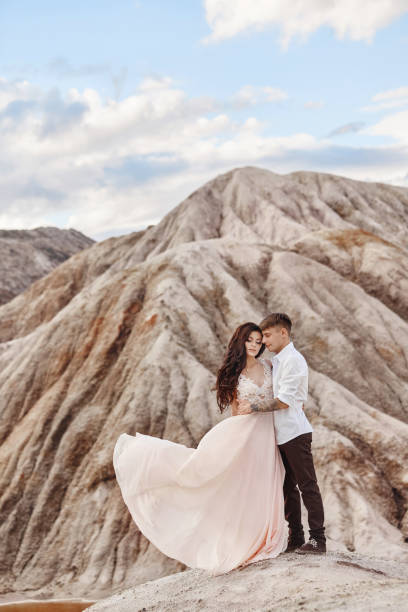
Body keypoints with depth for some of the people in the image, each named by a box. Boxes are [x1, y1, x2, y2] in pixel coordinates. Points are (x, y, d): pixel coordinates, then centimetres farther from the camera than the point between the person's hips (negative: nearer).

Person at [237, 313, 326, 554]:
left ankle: (318, 540, -3)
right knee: (288, 487, 11)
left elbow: (283, 401, -17)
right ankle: (296, 539, 17)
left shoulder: (293, 360, -12)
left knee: (307, 485, -6)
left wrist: (254, 407, -14)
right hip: (282, 434, 9)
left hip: (295, 432, -9)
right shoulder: (277, 361, 16)